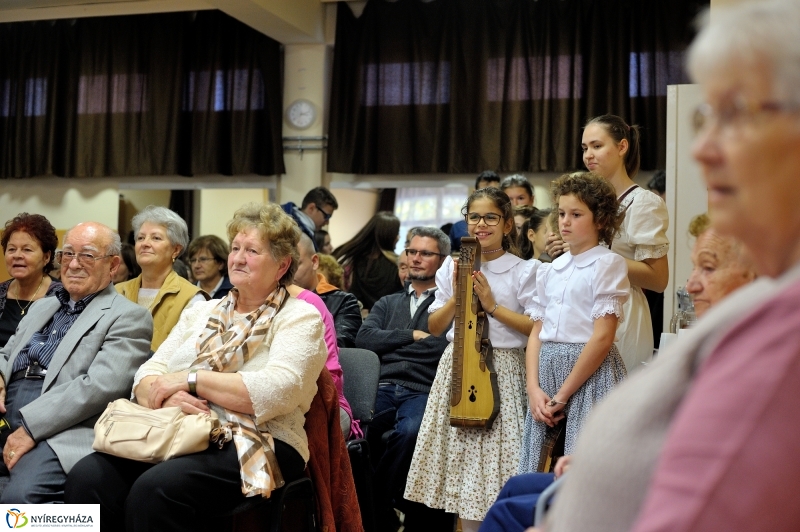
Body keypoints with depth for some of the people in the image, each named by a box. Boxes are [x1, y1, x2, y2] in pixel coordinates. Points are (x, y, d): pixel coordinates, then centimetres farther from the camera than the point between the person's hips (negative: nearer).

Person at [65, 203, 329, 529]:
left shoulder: (300, 318, 2)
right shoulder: (201, 312, 21)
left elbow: (277, 391, -16)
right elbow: (148, 374, 13)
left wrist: (191, 378, -12)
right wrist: (166, 395, -12)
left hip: (256, 446, -5)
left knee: (155, 491, -32)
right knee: (87, 478, -22)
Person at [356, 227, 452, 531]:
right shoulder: (388, 303, 28)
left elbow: (450, 346, -7)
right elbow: (364, 338, 9)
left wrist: (392, 343, 2)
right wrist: (413, 336, 1)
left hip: (422, 392, -3)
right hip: (383, 388, 3)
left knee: (409, 432, -36)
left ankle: (378, 505, -14)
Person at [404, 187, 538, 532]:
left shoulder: (525, 271, -1)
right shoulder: (453, 267, 9)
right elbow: (434, 327, 9)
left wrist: (493, 306, -13)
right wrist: (457, 296, -6)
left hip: (503, 371, -3)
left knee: (497, 452, -4)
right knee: (461, 453, 7)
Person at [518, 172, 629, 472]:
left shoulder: (608, 264, -4)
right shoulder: (549, 271, 14)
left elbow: (602, 338, -12)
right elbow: (536, 333, 12)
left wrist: (562, 394, -12)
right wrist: (534, 388, -3)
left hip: (590, 374, -6)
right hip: (547, 370, 6)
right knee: (542, 470, 6)